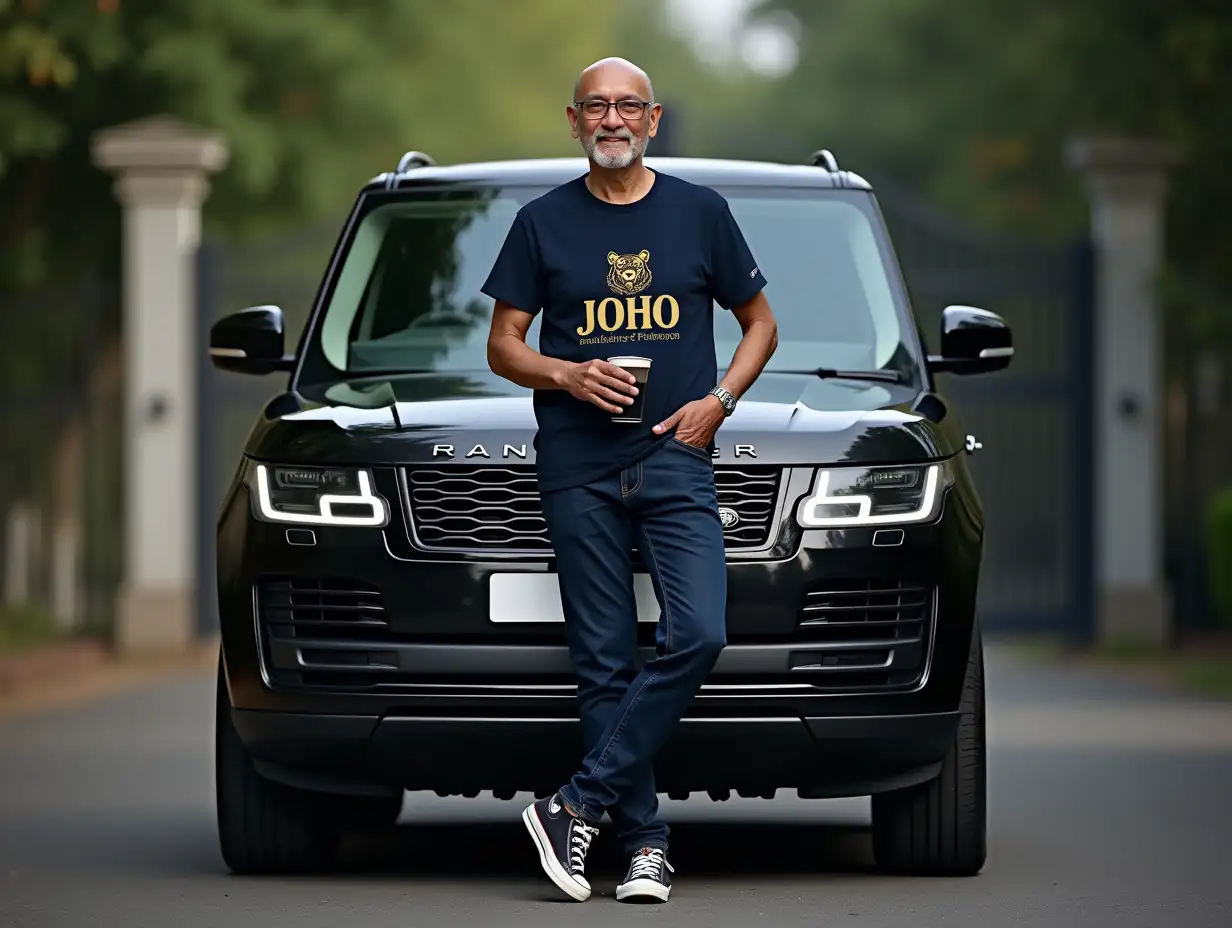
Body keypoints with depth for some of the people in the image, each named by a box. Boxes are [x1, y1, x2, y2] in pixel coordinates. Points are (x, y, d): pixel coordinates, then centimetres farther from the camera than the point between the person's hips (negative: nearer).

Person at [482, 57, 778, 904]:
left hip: (676, 460, 0)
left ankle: (578, 805, -11)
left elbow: (760, 323, 14)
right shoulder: (544, 222, 7)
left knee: (698, 636, -17)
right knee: (605, 663, 0)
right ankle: (644, 842, 6)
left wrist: (718, 402, -2)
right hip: (578, 467, 0)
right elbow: (503, 346, 10)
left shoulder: (699, 212, 7)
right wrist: (567, 375, -10)